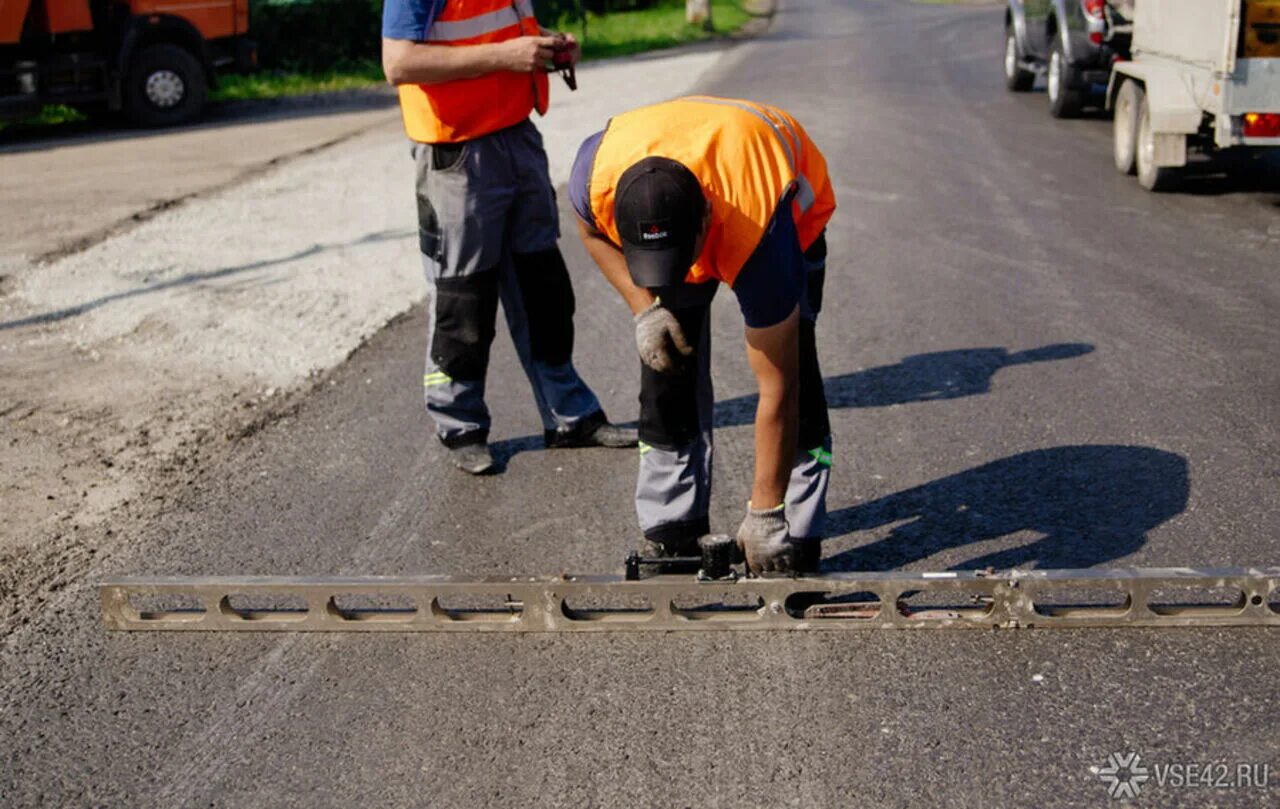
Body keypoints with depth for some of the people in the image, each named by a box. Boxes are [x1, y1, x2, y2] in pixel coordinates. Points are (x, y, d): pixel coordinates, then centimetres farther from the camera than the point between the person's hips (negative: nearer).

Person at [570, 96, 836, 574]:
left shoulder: (758, 235, -46)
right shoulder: (596, 173, -38)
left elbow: (775, 391, -37)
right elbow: (592, 230, -8)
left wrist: (764, 514, -33)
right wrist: (642, 306, -22)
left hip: (792, 210, -3)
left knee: (791, 373, -16)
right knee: (667, 366, -6)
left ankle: (795, 541, -4)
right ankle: (673, 535, 5)